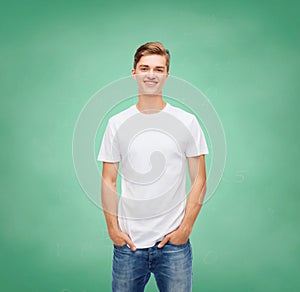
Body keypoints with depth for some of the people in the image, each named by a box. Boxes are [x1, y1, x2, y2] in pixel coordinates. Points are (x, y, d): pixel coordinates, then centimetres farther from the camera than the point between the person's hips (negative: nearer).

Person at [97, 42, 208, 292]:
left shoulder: (187, 122, -1)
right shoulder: (116, 123, 2)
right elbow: (108, 181, 5)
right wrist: (113, 228, -2)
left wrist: (185, 228, -6)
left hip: (173, 242, -1)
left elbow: (199, 181, 0)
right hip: (128, 242, 1)